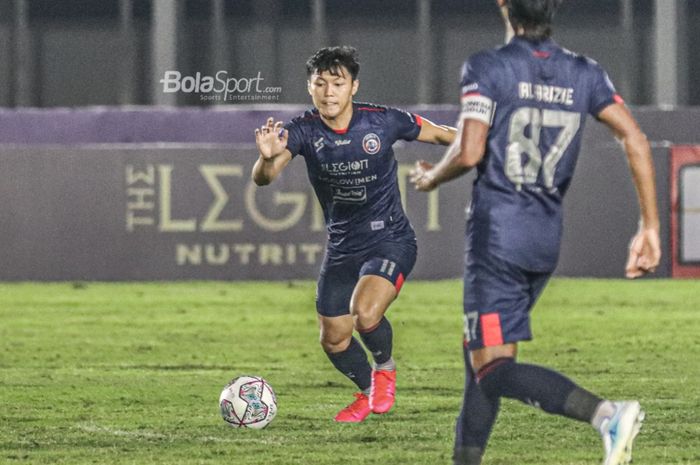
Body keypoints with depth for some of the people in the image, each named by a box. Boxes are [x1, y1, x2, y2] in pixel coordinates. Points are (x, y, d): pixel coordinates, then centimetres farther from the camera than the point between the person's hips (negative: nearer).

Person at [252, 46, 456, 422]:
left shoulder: (383, 122, -16)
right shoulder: (303, 131, -14)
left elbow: (440, 134, 0)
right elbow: (263, 178, -29)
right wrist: (268, 158, -52)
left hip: (390, 240, -4)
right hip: (341, 247, 4)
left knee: (365, 314, -27)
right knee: (333, 339, 10)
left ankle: (385, 369, 5)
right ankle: (368, 392, 39)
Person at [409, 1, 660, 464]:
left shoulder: (486, 68, -8)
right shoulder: (584, 74, 6)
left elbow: (469, 152, -16)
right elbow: (636, 139, -3)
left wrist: (431, 178, 7)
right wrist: (650, 227, -1)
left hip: (496, 231, -6)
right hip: (547, 237, 7)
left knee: (494, 369, -10)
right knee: (480, 355, 21)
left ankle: (606, 413, -31)